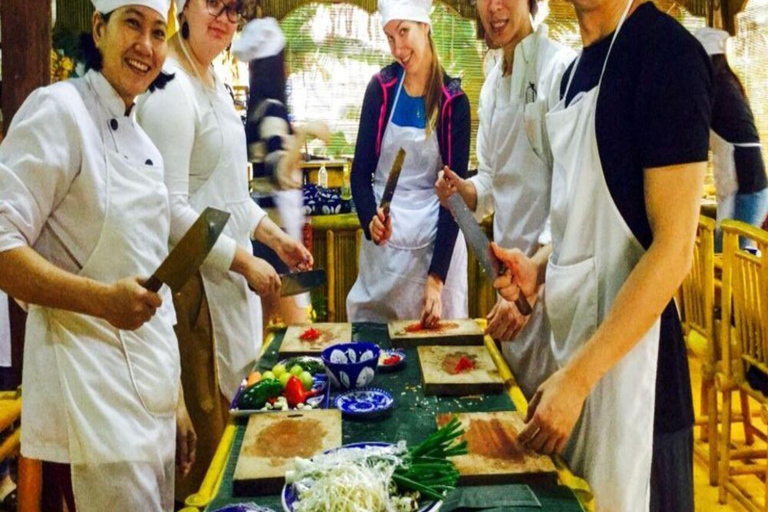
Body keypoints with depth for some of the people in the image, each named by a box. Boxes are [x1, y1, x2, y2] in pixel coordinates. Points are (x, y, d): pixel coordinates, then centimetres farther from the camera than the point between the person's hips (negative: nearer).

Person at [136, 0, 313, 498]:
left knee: (225, 406, 18)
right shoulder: (172, 88, -17)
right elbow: (170, 209, -23)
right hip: (194, 277, -9)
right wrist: (245, 261, -17)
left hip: (228, 273, 9)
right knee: (206, 424, 2)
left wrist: (276, 236, 13)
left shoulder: (216, 84, 13)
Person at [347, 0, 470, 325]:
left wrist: (437, 278, -15)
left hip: (436, 239, -1)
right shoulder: (381, 88, -2)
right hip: (383, 237, 2)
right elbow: (360, 170, -1)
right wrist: (370, 220, -23)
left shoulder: (453, 101, -8)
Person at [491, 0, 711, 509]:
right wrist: (540, 269, 3)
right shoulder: (578, 70, 10)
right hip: (575, 337, 8)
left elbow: (673, 248, -19)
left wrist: (578, 377, -20)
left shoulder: (669, 52, -14)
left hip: (629, 354, -8)